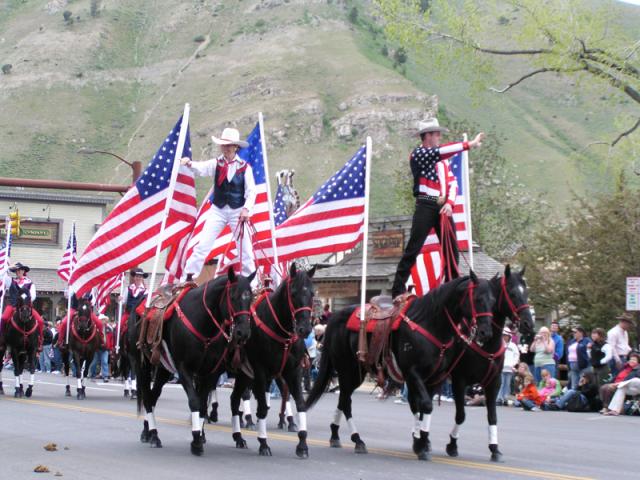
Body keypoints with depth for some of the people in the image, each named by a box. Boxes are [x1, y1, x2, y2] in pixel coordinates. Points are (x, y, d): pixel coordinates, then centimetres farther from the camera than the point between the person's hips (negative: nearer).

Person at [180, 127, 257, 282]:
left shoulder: (245, 167, -4)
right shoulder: (216, 164, -1)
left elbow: (251, 191, -5)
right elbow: (202, 168, -19)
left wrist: (246, 208, -18)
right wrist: (190, 164, -41)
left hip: (238, 211, -1)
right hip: (218, 210, 1)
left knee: (245, 248, 5)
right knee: (203, 244, -5)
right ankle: (189, 276, -3)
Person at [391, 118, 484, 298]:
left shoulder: (442, 159, 20)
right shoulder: (418, 154, -3)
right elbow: (440, 151, -19)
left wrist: (450, 203, -4)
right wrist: (470, 144, -19)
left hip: (443, 207, 7)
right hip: (426, 206, -7)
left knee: (452, 249, 7)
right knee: (413, 249, -8)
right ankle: (398, 290, -6)